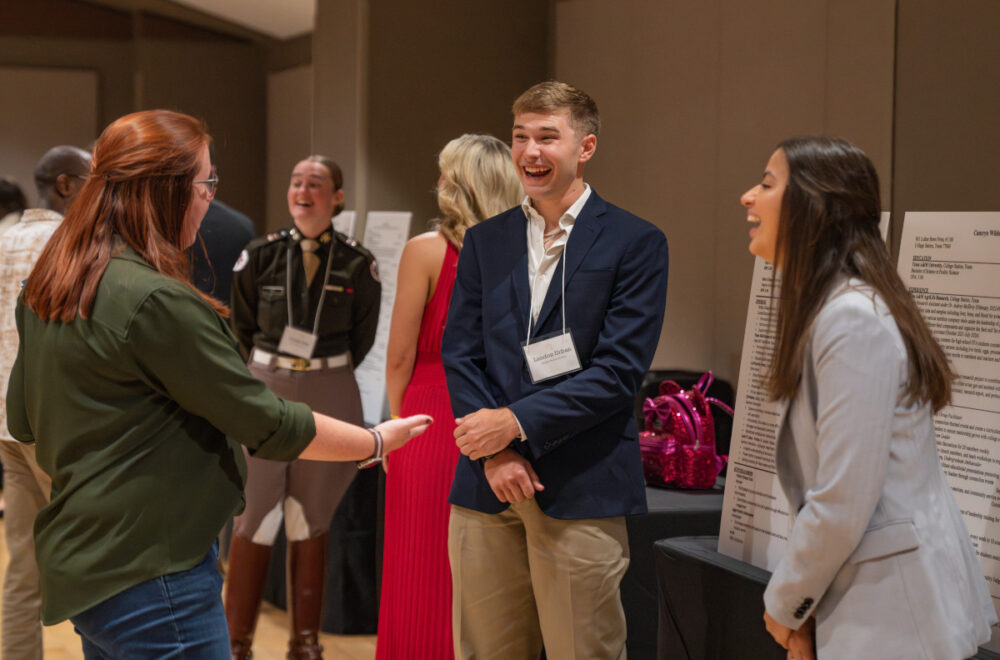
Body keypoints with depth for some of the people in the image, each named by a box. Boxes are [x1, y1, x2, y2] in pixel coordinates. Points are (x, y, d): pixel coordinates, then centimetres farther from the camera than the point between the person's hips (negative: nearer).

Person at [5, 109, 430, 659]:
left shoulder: (46, 286, 6)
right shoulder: (156, 302, -22)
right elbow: (268, 426, -16)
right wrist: (376, 442, -3)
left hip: (81, 560, 9)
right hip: (150, 571, -9)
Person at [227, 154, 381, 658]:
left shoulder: (357, 265, -2)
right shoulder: (260, 256, 0)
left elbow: (363, 336, 8)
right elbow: (241, 327, 9)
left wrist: (327, 376, 8)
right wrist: (269, 375, 8)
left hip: (329, 397, 0)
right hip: (265, 390, 0)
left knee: (312, 521, 7)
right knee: (255, 517, 0)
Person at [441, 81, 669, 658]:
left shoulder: (635, 243, -1)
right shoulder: (484, 242, 13)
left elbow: (619, 371, -8)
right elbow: (460, 355, 8)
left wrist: (517, 422, -14)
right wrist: (494, 451, -8)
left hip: (581, 488, -4)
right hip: (486, 484, 4)